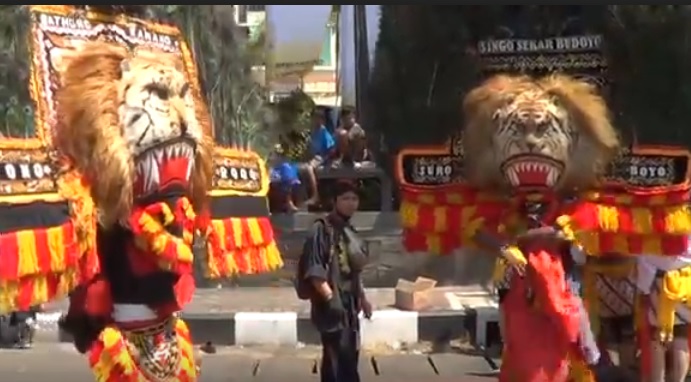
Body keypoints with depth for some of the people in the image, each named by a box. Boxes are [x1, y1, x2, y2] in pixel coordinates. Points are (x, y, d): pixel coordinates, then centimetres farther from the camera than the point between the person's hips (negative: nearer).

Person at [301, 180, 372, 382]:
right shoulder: (322, 229, -12)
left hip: (349, 306, 9)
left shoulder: (349, 231, 15)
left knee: (346, 357, 12)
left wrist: (362, 298, 23)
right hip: (332, 307, -9)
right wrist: (330, 297, -25)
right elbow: (314, 271, -19)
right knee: (341, 359, -12)